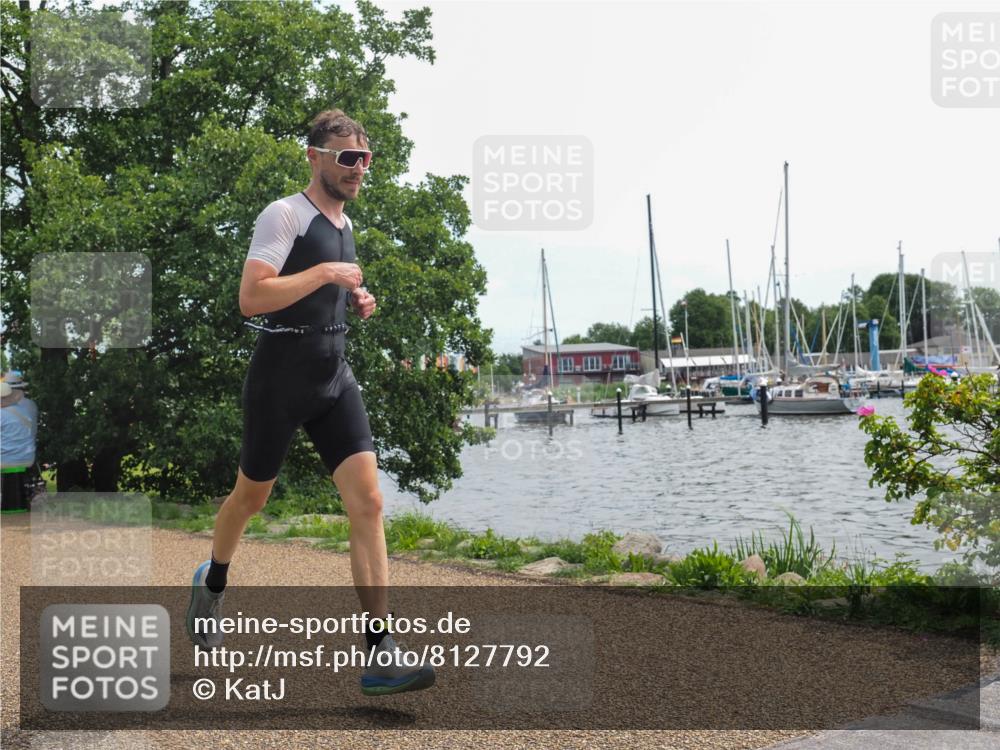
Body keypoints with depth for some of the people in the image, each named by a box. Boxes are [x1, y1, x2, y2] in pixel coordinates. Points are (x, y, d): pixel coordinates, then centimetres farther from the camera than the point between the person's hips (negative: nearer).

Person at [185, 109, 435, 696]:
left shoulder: (345, 223, 16)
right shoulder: (284, 215, -9)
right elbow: (251, 298, -21)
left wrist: (356, 300, 13)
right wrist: (325, 273, -21)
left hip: (335, 377, 6)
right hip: (281, 376, -6)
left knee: (368, 500, -10)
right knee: (252, 496, 12)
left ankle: (381, 653, -12)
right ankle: (212, 584, 45)